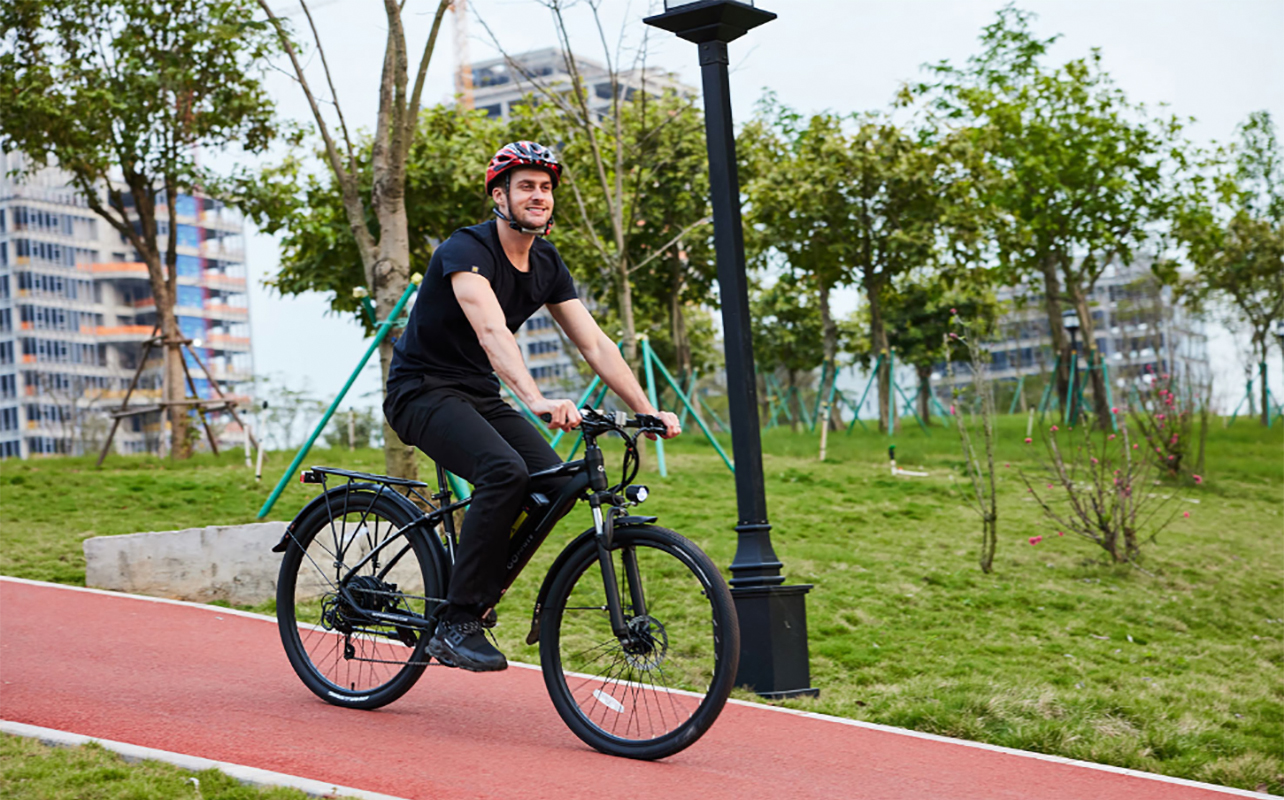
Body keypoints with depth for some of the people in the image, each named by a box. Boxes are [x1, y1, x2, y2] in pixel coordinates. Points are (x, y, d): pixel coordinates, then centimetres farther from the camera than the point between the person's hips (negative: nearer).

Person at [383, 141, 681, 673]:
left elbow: (595, 344, 1)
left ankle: (476, 596, 5)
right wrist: (537, 401, -52)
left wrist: (647, 410, -10)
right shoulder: (467, 249, -20)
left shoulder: (547, 265, 3)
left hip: (479, 396, 7)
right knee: (505, 471, -31)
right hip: (423, 390, -7)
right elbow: (492, 332, -37)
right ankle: (456, 626, -24)